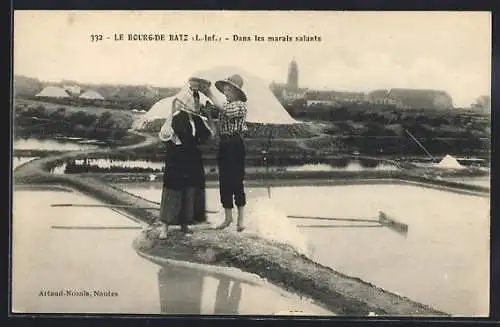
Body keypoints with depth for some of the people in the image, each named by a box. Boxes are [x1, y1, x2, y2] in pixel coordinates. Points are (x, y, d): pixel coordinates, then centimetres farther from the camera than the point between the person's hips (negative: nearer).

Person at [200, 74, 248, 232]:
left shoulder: (241, 105, -7)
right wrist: (208, 114, -4)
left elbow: (223, 109, -24)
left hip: (235, 146, -7)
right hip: (223, 146, 7)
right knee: (224, 182, 8)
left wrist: (210, 95, -16)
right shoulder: (225, 105, 14)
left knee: (236, 182, -3)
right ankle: (228, 217, 17)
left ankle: (240, 219, 7)